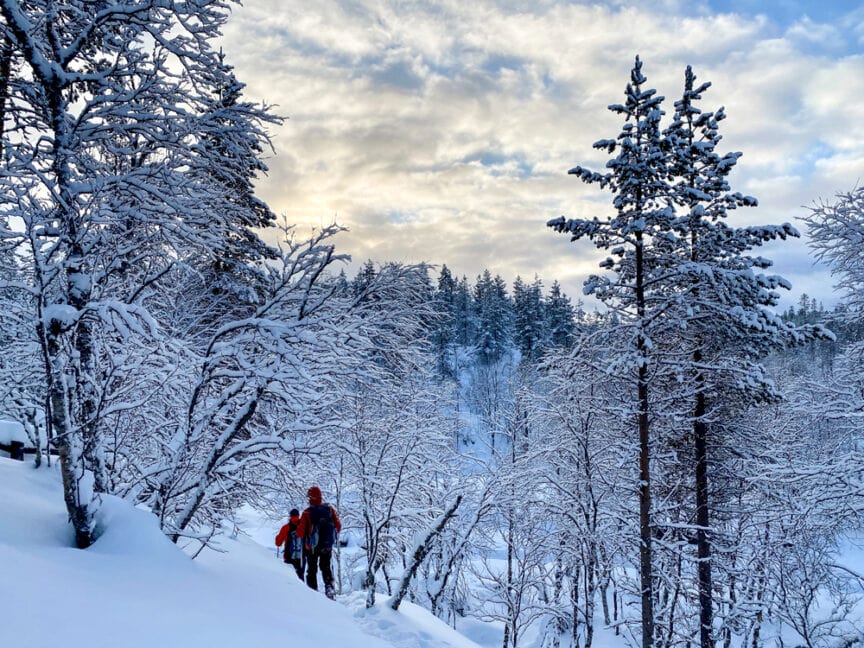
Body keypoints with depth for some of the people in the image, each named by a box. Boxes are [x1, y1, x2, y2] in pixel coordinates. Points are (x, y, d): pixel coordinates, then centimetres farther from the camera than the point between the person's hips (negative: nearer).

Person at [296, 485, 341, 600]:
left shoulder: (307, 512, -16)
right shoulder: (330, 509, -6)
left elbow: (300, 532, -14)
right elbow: (338, 526, 0)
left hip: (312, 546, -2)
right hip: (328, 546, 2)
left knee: (312, 570, 12)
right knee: (326, 567, 18)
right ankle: (329, 585, -3)